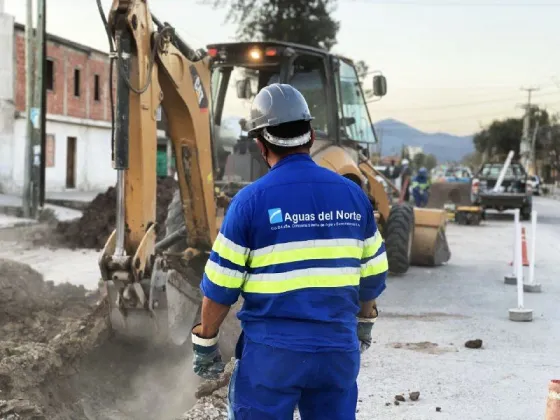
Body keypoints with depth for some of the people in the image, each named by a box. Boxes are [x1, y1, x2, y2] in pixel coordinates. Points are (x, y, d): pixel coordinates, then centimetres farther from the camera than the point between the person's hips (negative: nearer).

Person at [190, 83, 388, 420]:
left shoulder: (251, 200, -9)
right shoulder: (353, 195, 2)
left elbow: (220, 287, -7)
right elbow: (373, 276, 11)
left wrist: (205, 342, 6)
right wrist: (364, 323, 27)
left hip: (271, 350, -3)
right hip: (338, 347, 3)